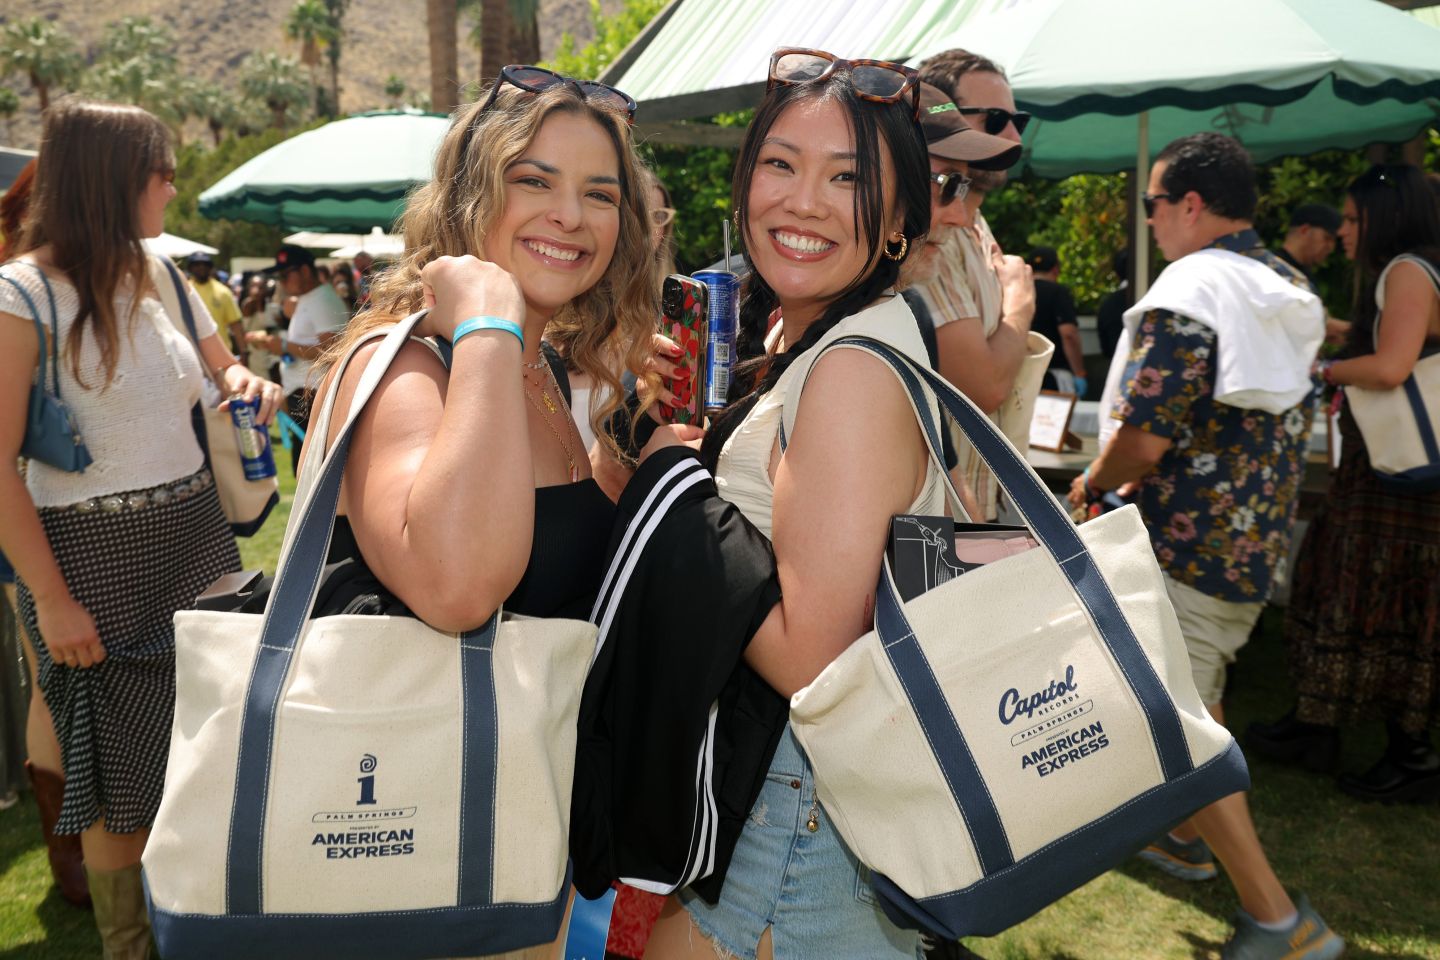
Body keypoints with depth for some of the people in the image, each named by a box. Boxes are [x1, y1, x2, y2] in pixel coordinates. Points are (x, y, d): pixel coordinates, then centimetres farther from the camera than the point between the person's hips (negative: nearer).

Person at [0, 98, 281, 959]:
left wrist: (245, 385, -2)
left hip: (196, 534, 6)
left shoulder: (165, 281, 7)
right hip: (94, 553, -5)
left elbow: (227, 372, 23)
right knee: (120, 778, 6)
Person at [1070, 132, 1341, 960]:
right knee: (1196, 696, 25)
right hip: (1263, 540, 9)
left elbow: (1145, 436, -26)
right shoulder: (1292, 291, 10)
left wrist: (1094, 486, -4)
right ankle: (1184, 835, 42)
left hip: (1191, 547, -9)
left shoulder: (1189, 289, -19)